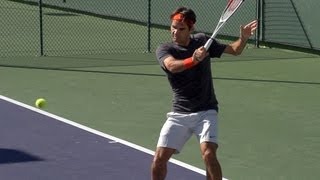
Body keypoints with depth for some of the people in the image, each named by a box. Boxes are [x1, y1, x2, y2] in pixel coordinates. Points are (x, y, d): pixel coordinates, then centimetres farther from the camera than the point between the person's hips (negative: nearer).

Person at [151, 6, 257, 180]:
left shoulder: (202, 41, 1)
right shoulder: (164, 49, -7)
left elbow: (234, 50, 9)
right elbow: (172, 66, -30)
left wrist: (243, 38, -13)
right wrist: (193, 60, -49)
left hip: (206, 111, 0)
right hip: (179, 114, 0)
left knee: (208, 154, -22)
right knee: (159, 158, -6)